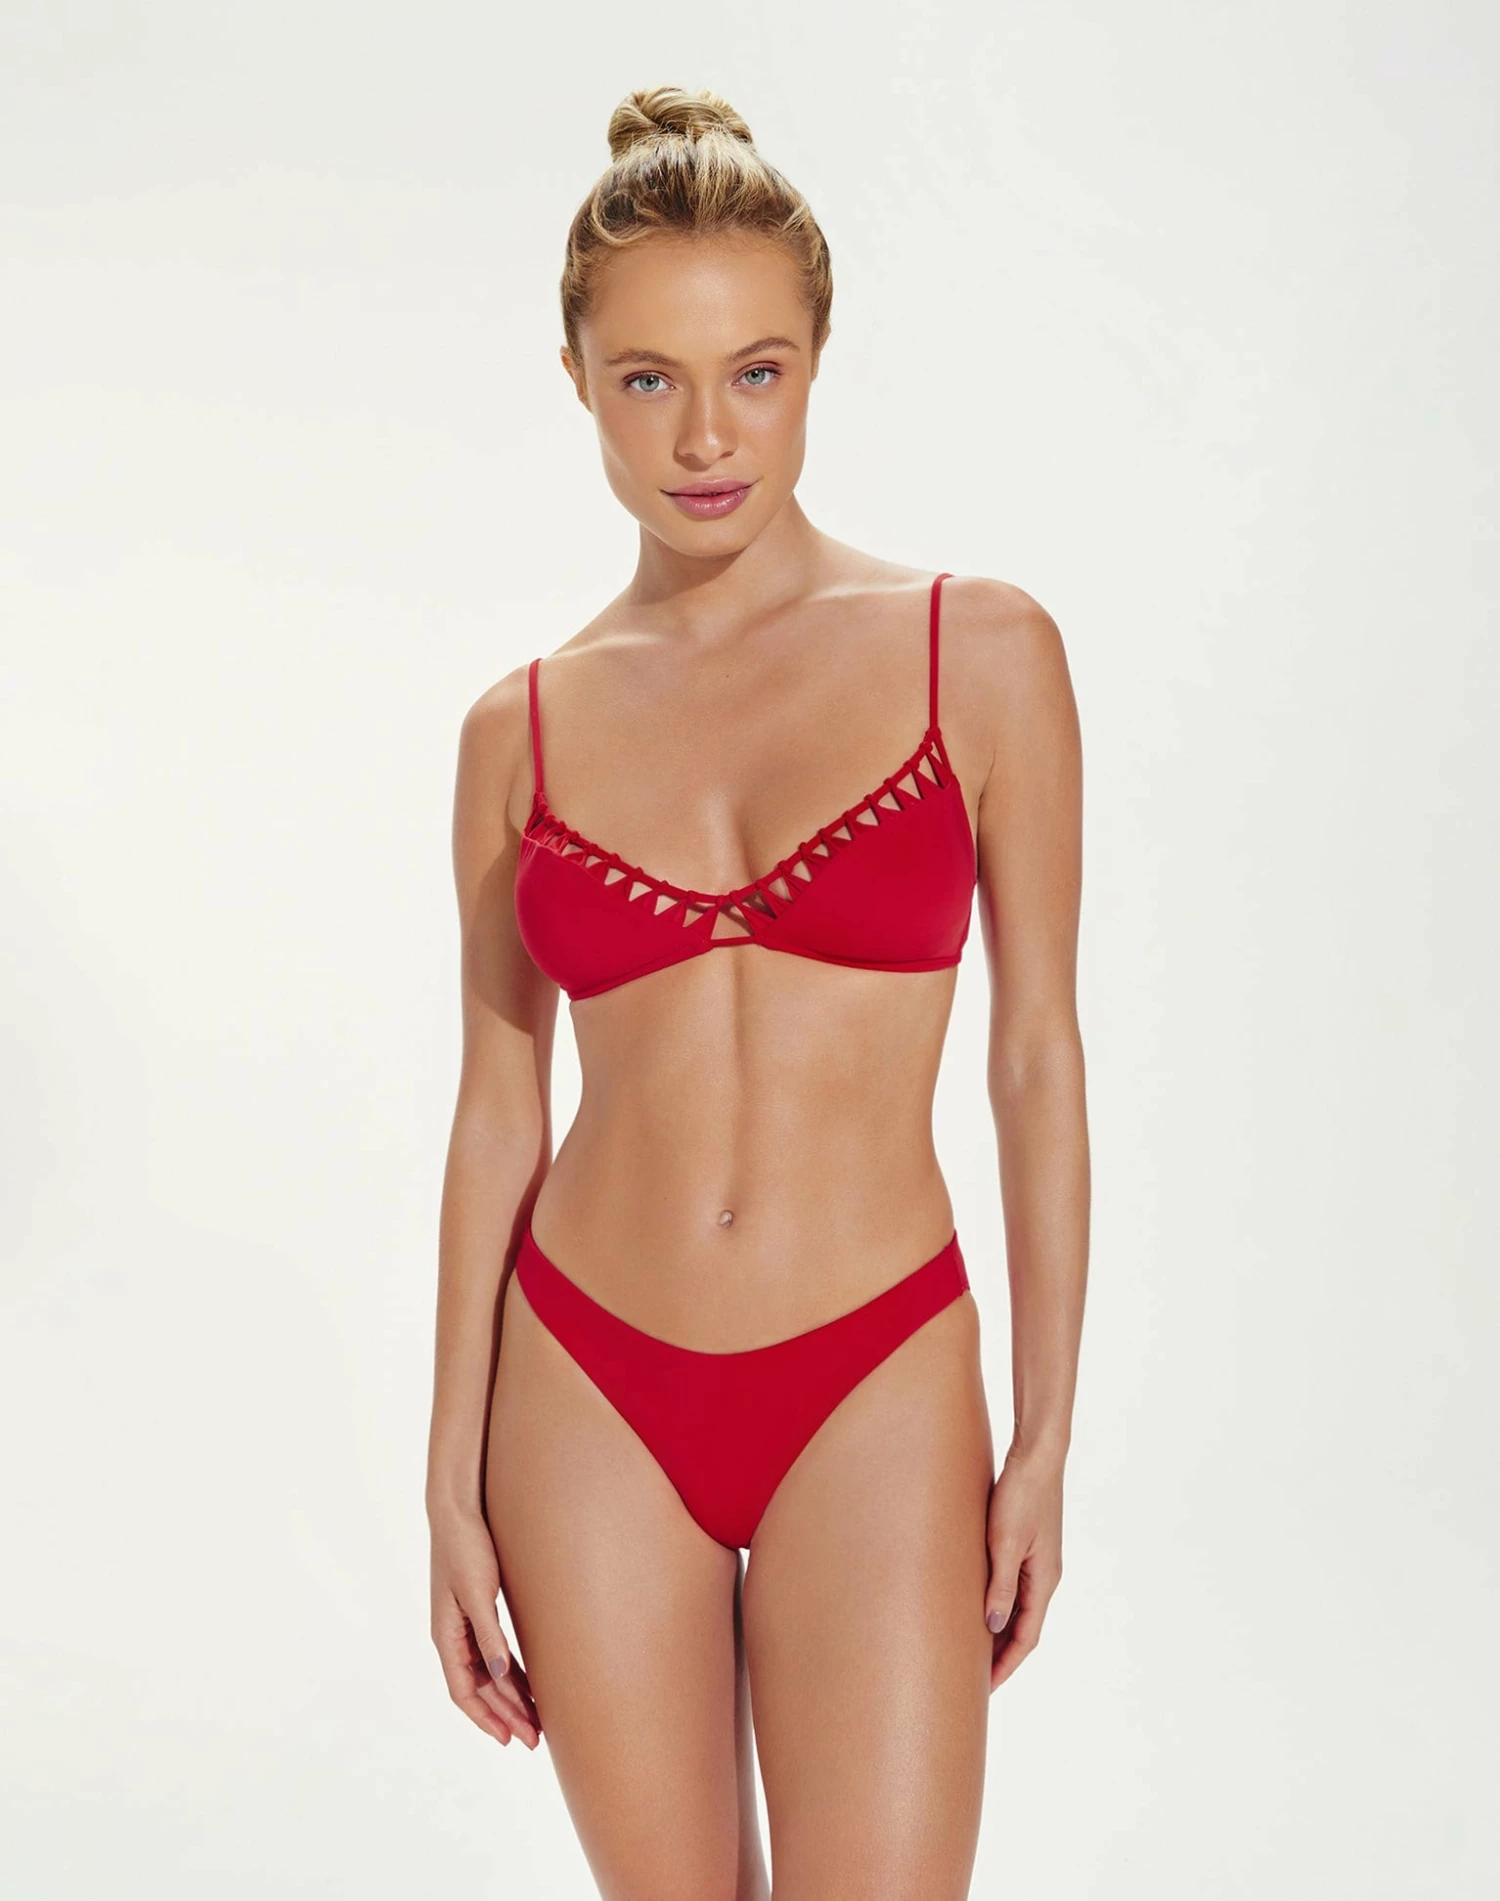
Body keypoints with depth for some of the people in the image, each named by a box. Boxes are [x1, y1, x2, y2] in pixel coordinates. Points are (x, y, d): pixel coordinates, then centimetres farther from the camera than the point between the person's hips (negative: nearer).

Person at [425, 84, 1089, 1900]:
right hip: (589, 1388, 2)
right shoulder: (524, 726, 2)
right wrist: (454, 1482, 5)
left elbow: (1036, 1060, -1)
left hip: (870, 1392, -2)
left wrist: (1046, 1438, -1)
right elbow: (497, 1112, 6)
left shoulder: (980, 652, -4)